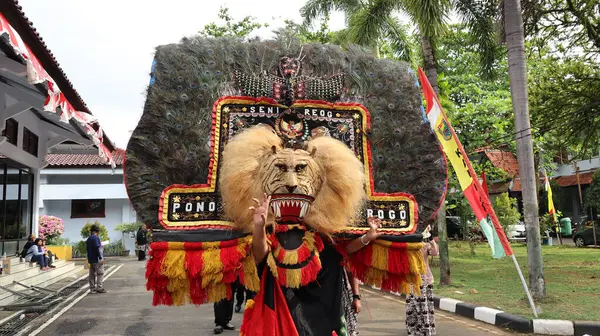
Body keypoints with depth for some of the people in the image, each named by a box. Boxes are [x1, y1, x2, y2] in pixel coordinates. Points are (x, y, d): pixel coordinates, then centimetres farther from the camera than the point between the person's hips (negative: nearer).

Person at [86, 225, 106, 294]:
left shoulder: (88, 239, 16)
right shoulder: (96, 238, -14)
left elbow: (87, 248, 21)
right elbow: (97, 248, -21)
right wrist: (101, 258, -21)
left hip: (90, 259, 9)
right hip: (97, 259, -9)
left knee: (92, 274, 11)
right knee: (100, 273, -6)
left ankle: (92, 288, 13)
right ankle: (99, 288, -9)